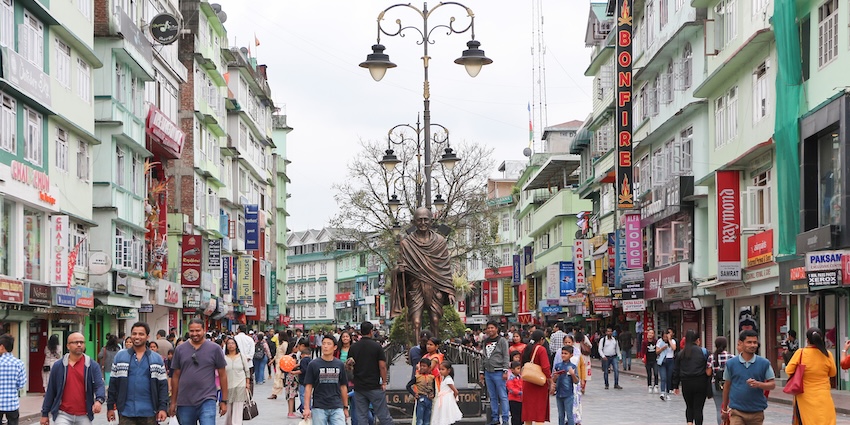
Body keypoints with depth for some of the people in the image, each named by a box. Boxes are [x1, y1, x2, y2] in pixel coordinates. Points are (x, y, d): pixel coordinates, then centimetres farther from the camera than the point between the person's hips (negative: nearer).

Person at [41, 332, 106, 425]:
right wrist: (45, 414, 7)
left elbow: (99, 385, -8)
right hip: (63, 415, -1)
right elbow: (50, 391, 6)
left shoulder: (93, 365, 1)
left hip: (84, 416, 1)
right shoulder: (58, 366, 2)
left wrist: (99, 400, -30)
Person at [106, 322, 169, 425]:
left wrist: (163, 408, -5)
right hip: (126, 412, 0)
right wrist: (110, 407, 4)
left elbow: (163, 385, 4)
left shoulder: (156, 358, 6)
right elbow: (113, 384, 7)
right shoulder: (120, 356, 6)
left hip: (149, 413, 0)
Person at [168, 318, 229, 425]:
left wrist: (224, 401, 2)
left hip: (207, 400, -3)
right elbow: (176, 376, 10)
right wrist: (173, 402, 10)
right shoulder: (180, 349, 6)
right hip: (185, 403, 3)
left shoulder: (214, 349, 1)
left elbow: (222, 375, 4)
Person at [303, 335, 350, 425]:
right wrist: (306, 408, -8)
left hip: (337, 408, 1)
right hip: (318, 408, -1)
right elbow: (308, 387, 0)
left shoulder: (340, 365, 8)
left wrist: (345, 407, 13)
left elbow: (343, 387, 14)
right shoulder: (313, 365, 0)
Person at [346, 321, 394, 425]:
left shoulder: (353, 347, 2)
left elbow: (348, 366, 6)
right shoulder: (376, 346, -7)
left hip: (359, 387, 3)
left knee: (362, 417, 6)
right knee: (383, 415, 2)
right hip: (375, 386, -3)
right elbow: (382, 366, -9)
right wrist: (384, 382, -3)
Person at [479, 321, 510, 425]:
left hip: (498, 372, -6)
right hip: (488, 373, 6)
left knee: (503, 396, -5)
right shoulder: (485, 342, 16)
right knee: (492, 397, 9)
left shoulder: (502, 341, -2)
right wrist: (482, 372, 16)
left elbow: (506, 357, -6)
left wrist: (505, 371, -13)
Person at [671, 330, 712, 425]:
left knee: (689, 406, 18)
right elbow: (709, 370, -7)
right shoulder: (704, 351, -3)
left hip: (686, 384, 2)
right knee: (698, 408, 3)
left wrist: (675, 386, 13)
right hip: (700, 383, -2)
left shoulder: (680, 354, 4)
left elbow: (676, 371, 7)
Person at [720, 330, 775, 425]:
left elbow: (772, 384, 1)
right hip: (736, 411, -1)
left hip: (757, 412, 1)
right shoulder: (731, 363, 1)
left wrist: (758, 384, -20)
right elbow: (727, 386, 10)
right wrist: (724, 409, 15)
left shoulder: (764, 363, 0)